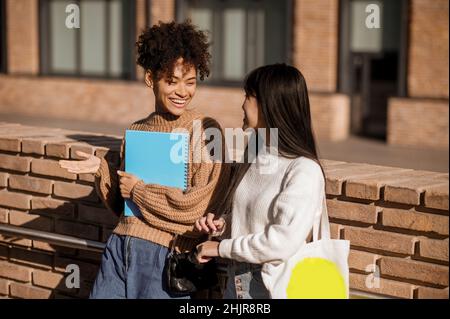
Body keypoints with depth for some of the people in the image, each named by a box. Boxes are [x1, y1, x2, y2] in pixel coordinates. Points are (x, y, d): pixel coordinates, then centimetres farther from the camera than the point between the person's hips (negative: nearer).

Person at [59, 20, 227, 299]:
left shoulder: (206, 130, -5)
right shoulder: (136, 131, 11)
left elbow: (197, 205, -13)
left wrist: (139, 190, -6)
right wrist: (102, 170, -1)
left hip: (167, 255, -5)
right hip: (120, 246, 5)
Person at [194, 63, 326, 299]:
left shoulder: (304, 170, -17)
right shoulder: (250, 159, 7)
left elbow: (284, 242, -24)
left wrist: (221, 248, -15)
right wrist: (221, 224, 1)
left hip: (274, 288, -6)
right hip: (236, 285, 7)